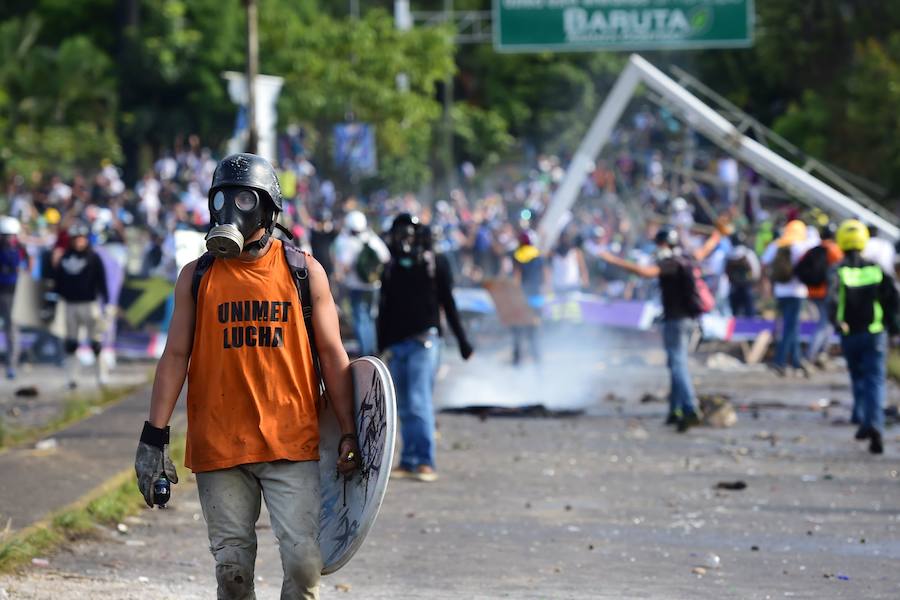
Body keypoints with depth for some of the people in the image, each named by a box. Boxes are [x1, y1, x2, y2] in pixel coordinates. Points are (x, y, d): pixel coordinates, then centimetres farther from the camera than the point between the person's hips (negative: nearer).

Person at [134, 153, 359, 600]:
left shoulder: (304, 272, 4)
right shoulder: (197, 276, 6)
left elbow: (331, 355, 7)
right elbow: (176, 356, 6)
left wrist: (348, 433, 2)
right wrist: (154, 438, -1)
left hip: (291, 443, -1)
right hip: (219, 444, 1)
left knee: (303, 559, -8)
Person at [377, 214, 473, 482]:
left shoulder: (434, 264, 2)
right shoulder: (391, 268, 13)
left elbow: (448, 302, 5)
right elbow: (384, 309, 17)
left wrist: (461, 339, 5)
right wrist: (382, 346, 13)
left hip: (423, 341, -5)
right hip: (396, 344, 5)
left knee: (419, 403, -13)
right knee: (404, 407, 7)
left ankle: (425, 462, -13)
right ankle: (409, 461, 10)